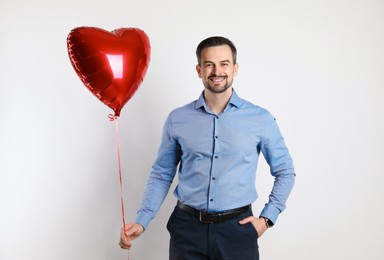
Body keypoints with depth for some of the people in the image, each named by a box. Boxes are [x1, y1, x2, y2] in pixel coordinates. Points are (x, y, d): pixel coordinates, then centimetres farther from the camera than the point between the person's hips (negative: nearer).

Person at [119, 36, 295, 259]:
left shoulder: (260, 119, -3)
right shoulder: (177, 119, 0)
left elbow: (285, 171, 7)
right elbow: (161, 174, 6)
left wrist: (267, 218, -1)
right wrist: (141, 222, -3)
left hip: (237, 228, 0)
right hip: (187, 228, 1)